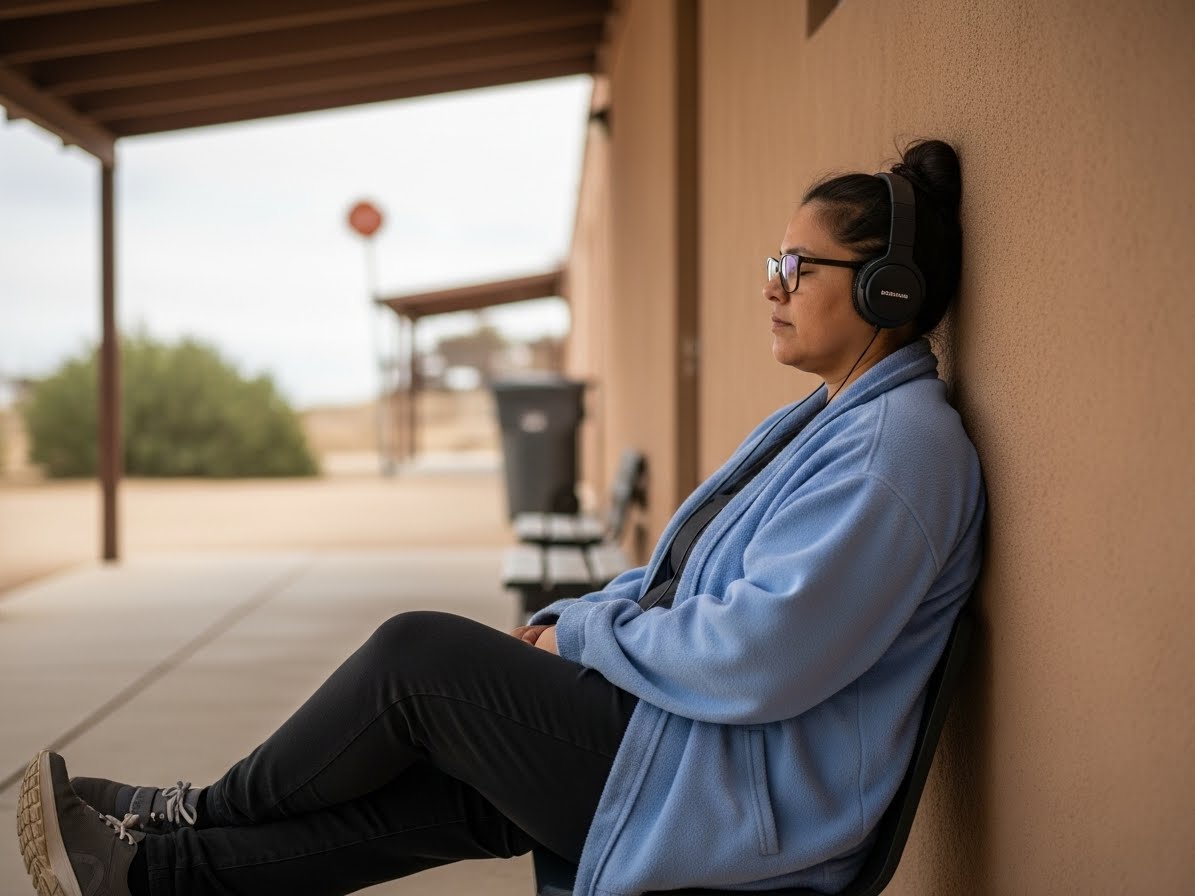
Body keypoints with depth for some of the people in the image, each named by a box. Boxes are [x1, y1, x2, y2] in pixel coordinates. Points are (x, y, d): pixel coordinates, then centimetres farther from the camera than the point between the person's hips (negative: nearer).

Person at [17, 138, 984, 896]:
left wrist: (586, 635, -12)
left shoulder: (903, 444, -17)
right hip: (685, 747, 10)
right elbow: (678, 573, 23)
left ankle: (203, 811, 11)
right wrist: (559, 624, 7)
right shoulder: (811, 422, 17)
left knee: (418, 657, -9)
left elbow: (759, 656, -26)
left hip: (738, 802, -10)